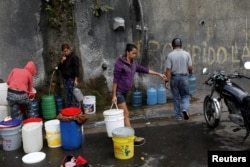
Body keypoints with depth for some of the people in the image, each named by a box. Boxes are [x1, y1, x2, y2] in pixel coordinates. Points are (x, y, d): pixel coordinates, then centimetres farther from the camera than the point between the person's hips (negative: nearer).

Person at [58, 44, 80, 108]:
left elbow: (76, 69, -12)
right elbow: (59, 68, 10)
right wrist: (62, 61, -8)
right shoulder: (63, 57, 12)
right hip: (65, 79, 6)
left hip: (72, 79, -6)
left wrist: (76, 80, -17)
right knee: (68, 95, 11)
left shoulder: (74, 57, -9)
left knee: (74, 95, -4)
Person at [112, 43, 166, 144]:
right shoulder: (120, 63, -15)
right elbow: (115, 80, -16)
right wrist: (114, 95, -17)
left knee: (122, 114, 10)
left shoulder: (133, 64, 9)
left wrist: (158, 74, 17)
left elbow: (144, 70, 15)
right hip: (118, 92, -8)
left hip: (124, 92, 8)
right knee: (126, 114, -8)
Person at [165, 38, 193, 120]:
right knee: (185, 95, 15)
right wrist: (190, 72, 19)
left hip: (174, 77, 0)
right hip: (184, 77, 0)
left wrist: (167, 81, -8)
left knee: (176, 98, 9)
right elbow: (190, 68, -3)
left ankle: (178, 116, 15)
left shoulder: (170, 55, -7)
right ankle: (184, 109, -11)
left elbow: (168, 69, -11)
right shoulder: (186, 54, -3)